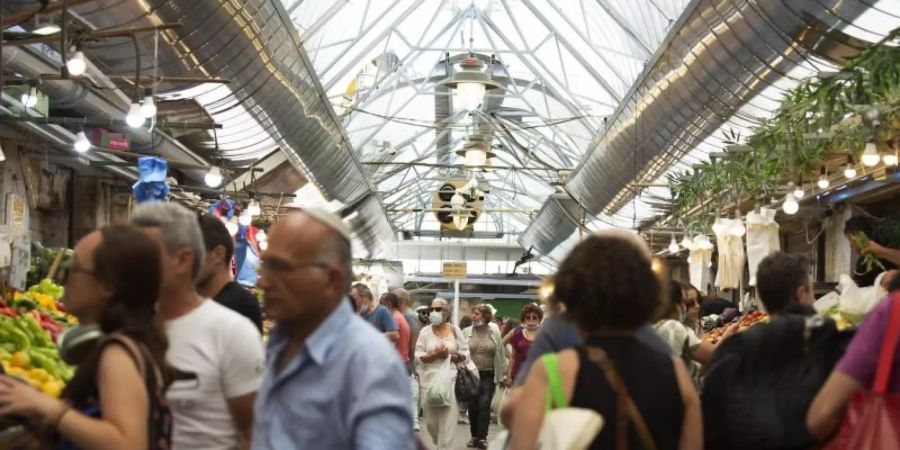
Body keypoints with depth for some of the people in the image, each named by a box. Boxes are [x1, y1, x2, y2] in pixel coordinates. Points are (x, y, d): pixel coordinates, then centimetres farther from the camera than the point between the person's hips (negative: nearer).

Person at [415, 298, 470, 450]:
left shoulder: (455, 330, 4)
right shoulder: (425, 331, 4)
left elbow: (465, 354, 4)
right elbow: (418, 357, -2)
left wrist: (449, 356, -12)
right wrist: (435, 355, -16)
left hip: (450, 379, -1)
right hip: (429, 379, 1)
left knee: (447, 420, -6)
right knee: (431, 420, 7)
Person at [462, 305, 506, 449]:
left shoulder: (495, 333, 2)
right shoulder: (466, 332, 3)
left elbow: (501, 354, 5)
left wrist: (502, 374, 5)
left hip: (489, 375, -1)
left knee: (484, 405, -7)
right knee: (472, 406, 4)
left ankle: (482, 437, -5)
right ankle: (474, 436, 16)